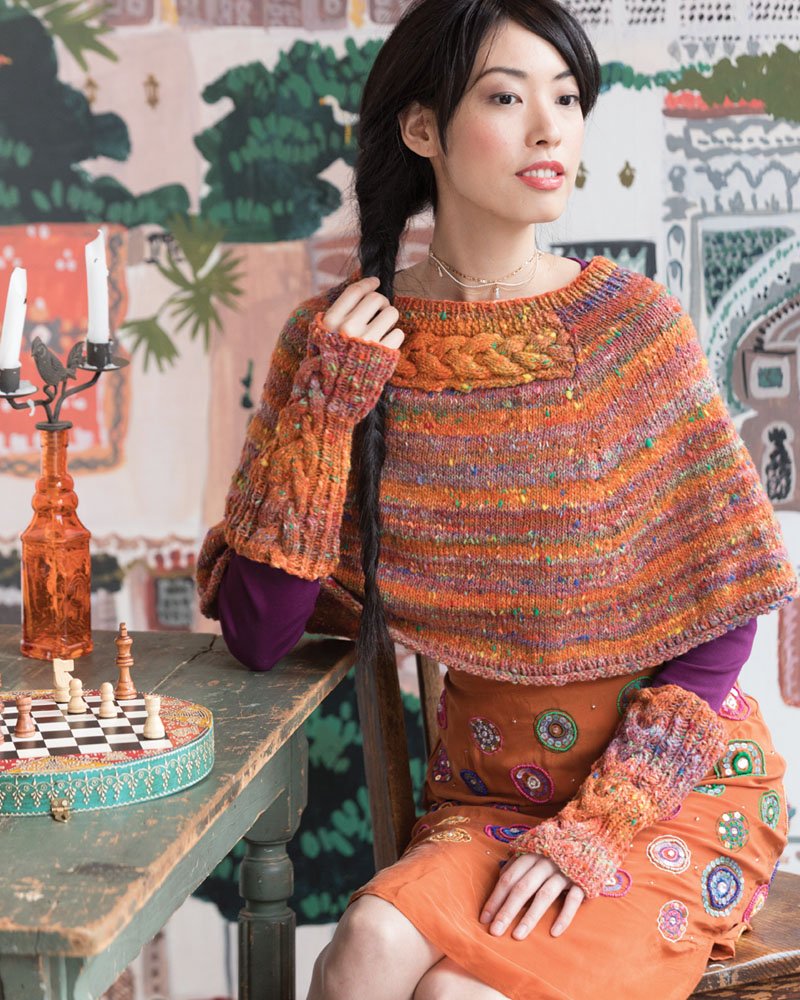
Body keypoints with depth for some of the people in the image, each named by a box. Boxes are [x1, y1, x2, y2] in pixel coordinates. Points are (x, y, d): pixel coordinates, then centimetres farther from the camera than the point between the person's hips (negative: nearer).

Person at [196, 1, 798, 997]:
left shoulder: (633, 325, -10)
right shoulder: (340, 340, -4)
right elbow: (257, 634, -8)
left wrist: (598, 829, -15)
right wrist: (324, 405, -16)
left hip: (675, 783, -2)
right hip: (487, 792, 2)